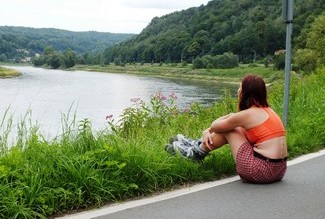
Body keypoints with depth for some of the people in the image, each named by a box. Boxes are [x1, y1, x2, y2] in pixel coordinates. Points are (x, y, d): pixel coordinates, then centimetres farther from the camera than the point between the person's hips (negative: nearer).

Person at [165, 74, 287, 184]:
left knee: (227, 129, 5)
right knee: (233, 127, 17)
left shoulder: (246, 115, -13)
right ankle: (197, 144, 33)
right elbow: (232, 117, 21)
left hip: (262, 170, -8)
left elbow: (215, 126, 2)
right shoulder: (266, 110, 13)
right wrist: (207, 132, 17)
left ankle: (197, 152, 23)